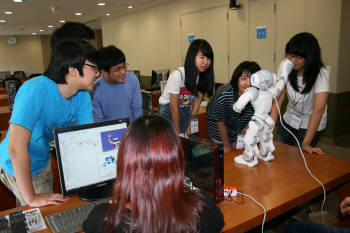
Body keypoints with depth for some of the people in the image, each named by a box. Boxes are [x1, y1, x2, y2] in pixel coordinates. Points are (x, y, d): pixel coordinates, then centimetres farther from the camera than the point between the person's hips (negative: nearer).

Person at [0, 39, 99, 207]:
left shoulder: (82, 96, -11)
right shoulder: (35, 90, -35)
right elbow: (16, 147, -38)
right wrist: (32, 198, -33)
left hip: (43, 162, 7)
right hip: (18, 168, -7)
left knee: (49, 209, 24)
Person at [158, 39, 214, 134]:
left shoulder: (204, 76, -10)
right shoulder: (178, 75, -26)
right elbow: (174, 108, -20)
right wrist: (178, 133, -14)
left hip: (186, 112, 5)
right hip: (168, 111, -4)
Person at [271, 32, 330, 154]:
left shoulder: (321, 74, -24)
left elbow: (319, 109, -31)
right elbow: (278, 99, -14)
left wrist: (306, 144, -36)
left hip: (310, 125, -4)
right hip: (289, 120, 4)